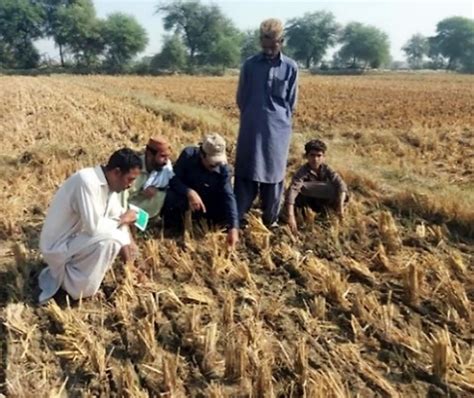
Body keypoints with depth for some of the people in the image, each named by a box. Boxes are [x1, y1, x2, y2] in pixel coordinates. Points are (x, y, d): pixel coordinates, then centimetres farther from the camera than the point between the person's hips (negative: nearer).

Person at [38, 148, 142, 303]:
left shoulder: (108, 182, -1)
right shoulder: (87, 181, -29)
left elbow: (118, 214, 10)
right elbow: (93, 227, -33)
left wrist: (126, 241, -6)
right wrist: (121, 220, -16)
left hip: (77, 237, 9)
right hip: (57, 247, -9)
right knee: (109, 239, -26)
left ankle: (68, 270, 12)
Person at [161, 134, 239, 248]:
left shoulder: (223, 169, -23)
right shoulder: (188, 155, -25)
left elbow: (228, 197, -29)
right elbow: (173, 179, -23)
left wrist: (233, 227, -40)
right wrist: (189, 192, -43)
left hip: (206, 205, 2)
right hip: (185, 196, -2)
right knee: (171, 197, -35)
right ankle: (173, 227, -5)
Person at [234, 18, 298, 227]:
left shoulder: (291, 67, 0)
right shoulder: (249, 65, 0)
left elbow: (291, 102, 8)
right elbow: (241, 98, 9)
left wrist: (279, 120, 9)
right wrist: (252, 117, 12)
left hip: (277, 130, 0)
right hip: (251, 129, 0)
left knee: (273, 174, 8)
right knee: (246, 173, 1)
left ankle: (270, 219, 19)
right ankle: (238, 217, 8)